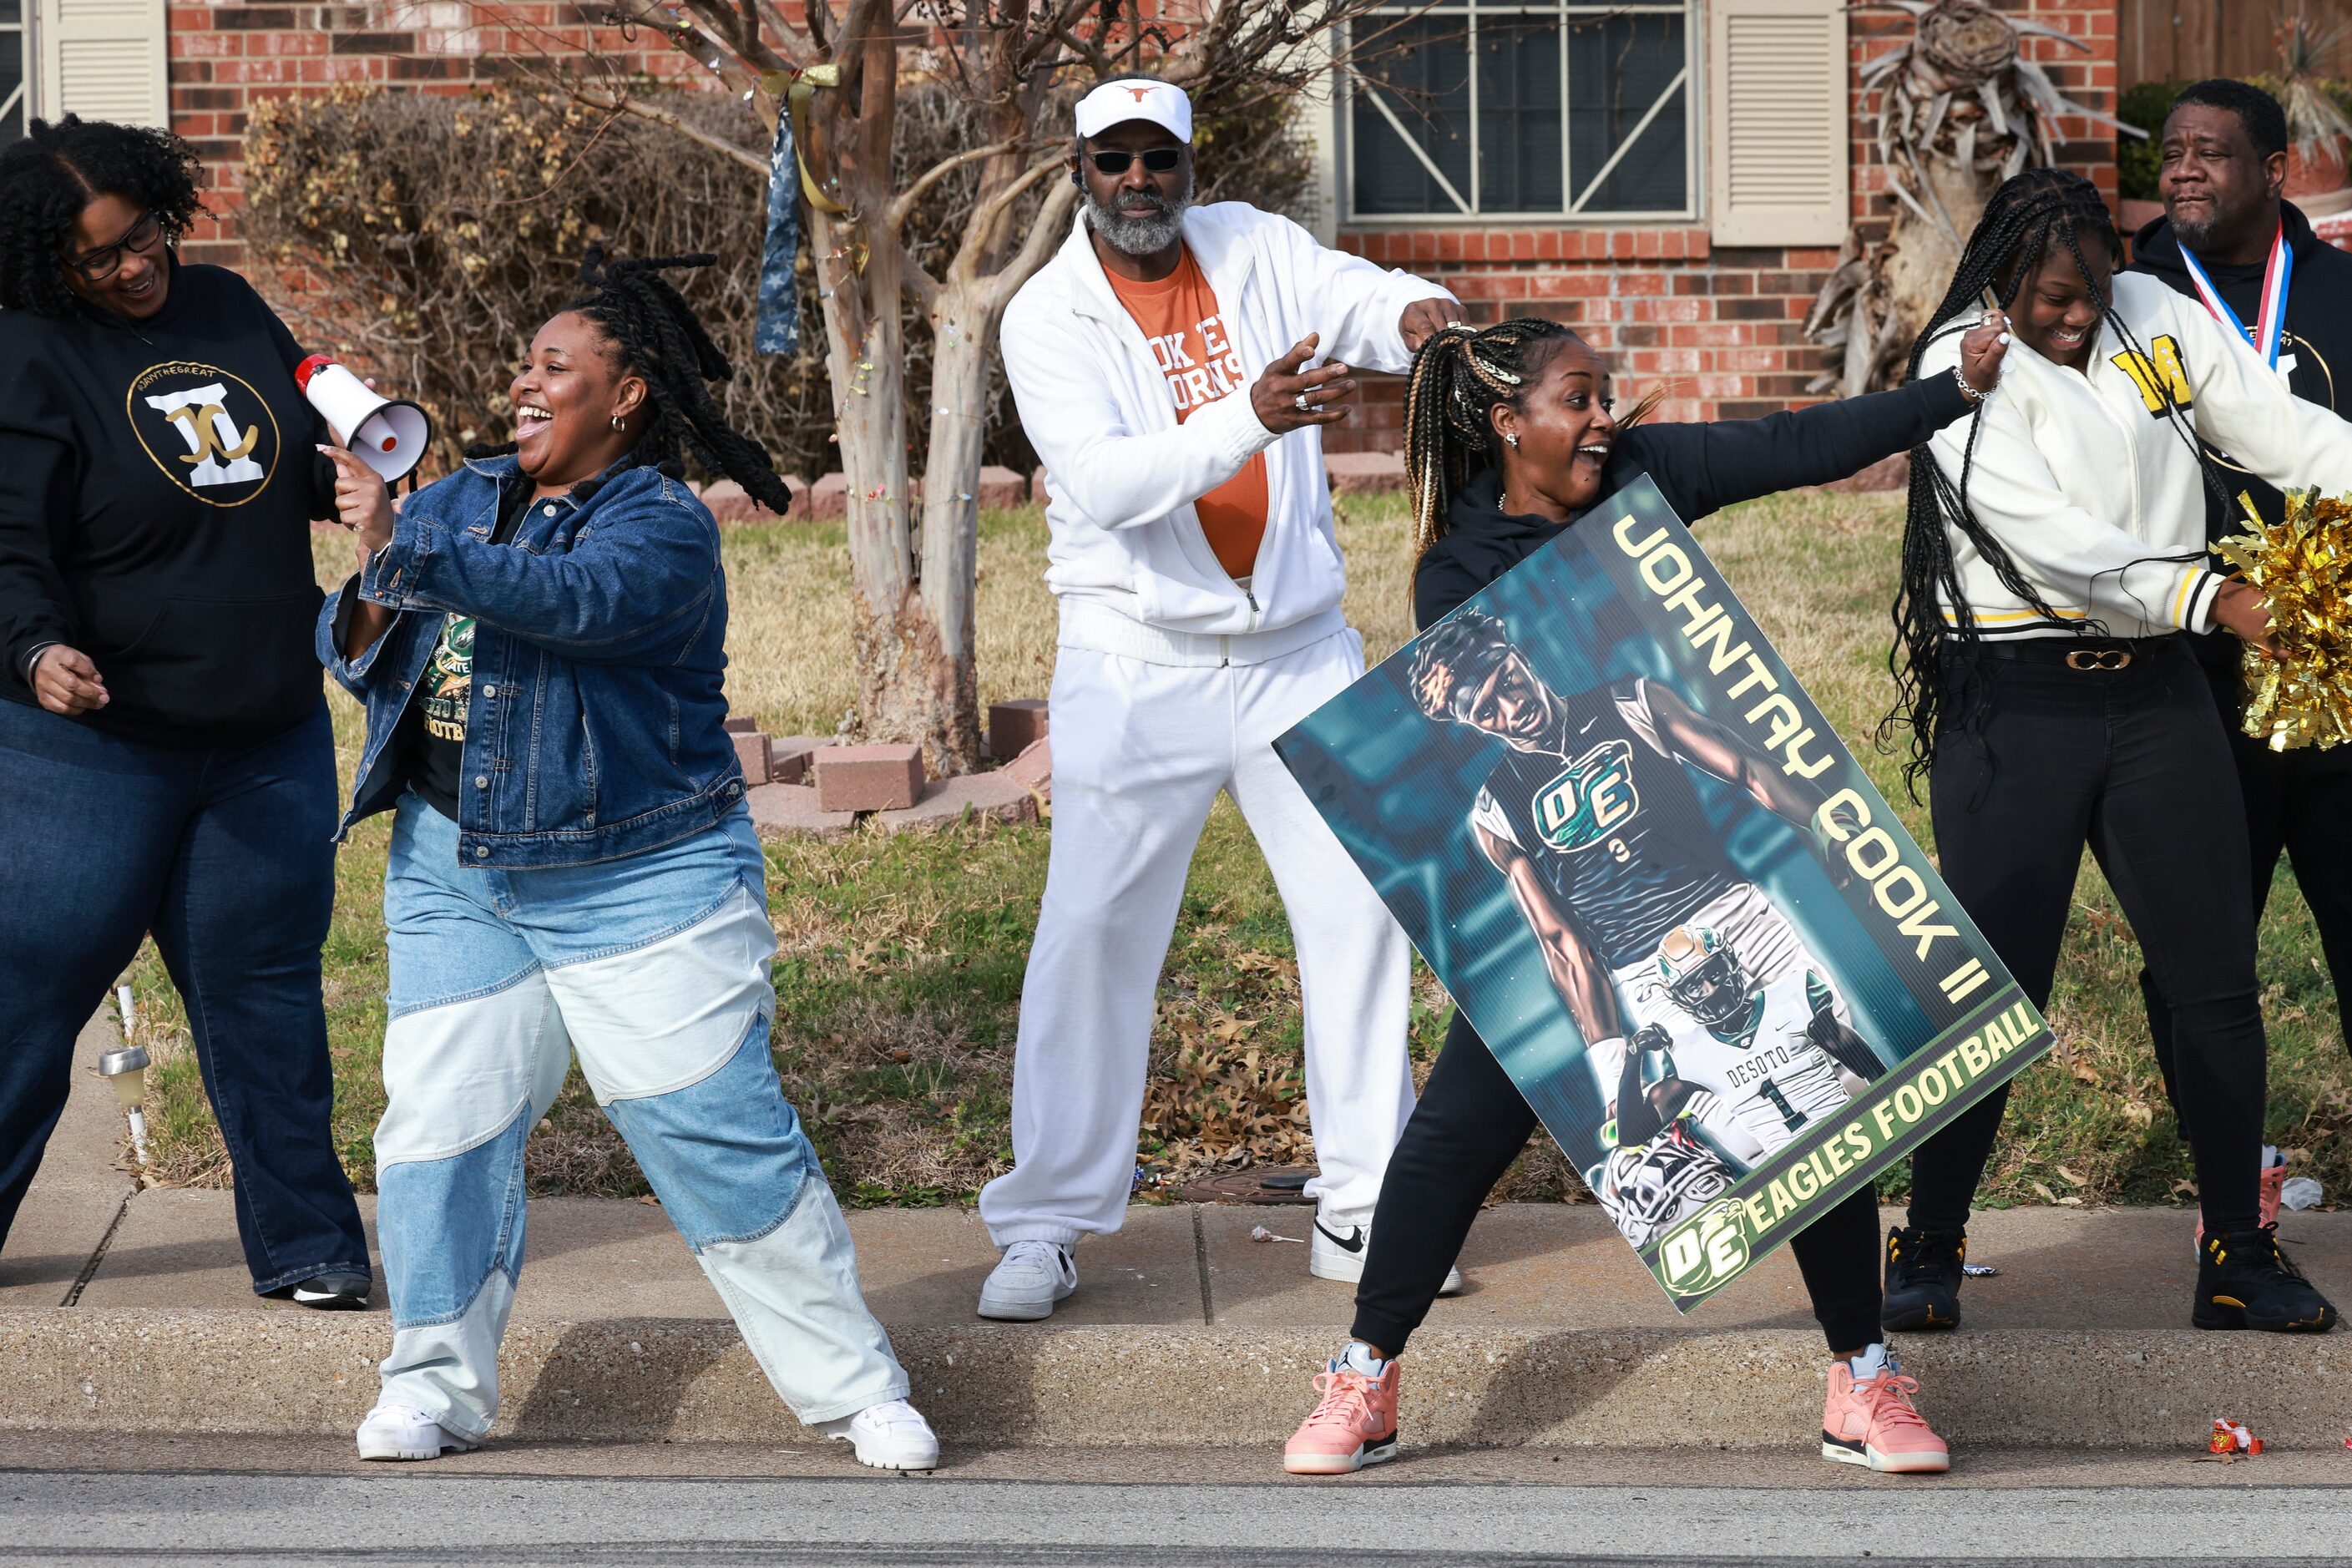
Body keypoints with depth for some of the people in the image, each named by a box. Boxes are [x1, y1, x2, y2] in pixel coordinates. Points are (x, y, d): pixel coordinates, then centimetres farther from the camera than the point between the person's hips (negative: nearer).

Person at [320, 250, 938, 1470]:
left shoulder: (663, 526, -8)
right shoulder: (459, 500, 13)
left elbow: (571, 596, -28)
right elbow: (346, 644, 13)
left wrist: (404, 554, -33)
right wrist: (372, 611, -11)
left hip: (638, 878, -6)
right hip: (455, 868, 6)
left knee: (718, 1128, -6)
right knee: (439, 1121, 2)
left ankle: (853, 1385, 2)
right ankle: (435, 1388, 14)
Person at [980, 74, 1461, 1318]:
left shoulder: (1254, 249, 2)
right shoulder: (1050, 317, -9)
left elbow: (1363, 298, -12)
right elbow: (1102, 482, -24)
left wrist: (1415, 313, -37)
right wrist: (1248, 417, -38)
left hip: (1298, 650, 3)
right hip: (1139, 665, -3)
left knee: (1363, 905, 3)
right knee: (1093, 932, -5)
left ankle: (1360, 1207, 14)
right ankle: (1045, 1226, 3)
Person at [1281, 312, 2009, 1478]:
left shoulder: (1642, 474, 1)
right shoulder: (1459, 575, -5)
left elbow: (1804, 446, 0)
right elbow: (1466, 737, -12)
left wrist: (1960, 386, -4)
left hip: (1718, 848, 3)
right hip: (1566, 878, -3)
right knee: (1464, 1118, -5)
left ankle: (1862, 1380, 10)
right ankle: (1364, 1380, 7)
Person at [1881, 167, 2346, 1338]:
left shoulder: (2160, 323, 6)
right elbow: (2050, 538, -19)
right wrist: (2207, 597, -27)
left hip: (2154, 694, 5)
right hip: (2015, 703, -4)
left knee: (2216, 976, 4)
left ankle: (2238, 1256, 13)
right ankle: (1928, 1251, 10)